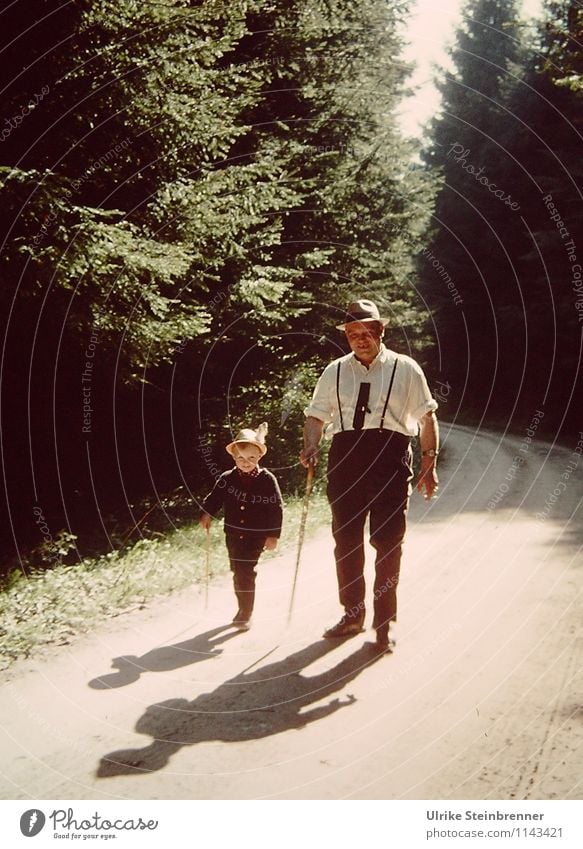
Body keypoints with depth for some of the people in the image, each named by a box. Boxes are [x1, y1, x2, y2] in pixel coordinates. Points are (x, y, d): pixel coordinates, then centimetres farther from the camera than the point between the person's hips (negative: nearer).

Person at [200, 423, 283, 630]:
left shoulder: (267, 480, -8)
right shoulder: (226, 479, 0)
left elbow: (276, 509, -6)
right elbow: (215, 498, 8)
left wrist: (273, 535, -9)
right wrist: (207, 514, -10)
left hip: (256, 536, -4)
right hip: (233, 535, 4)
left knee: (246, 572, -9)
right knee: (238, 573, 13)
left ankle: (246, 614, 3)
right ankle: (243, 609, 31)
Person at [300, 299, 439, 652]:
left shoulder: (405, 369, 5)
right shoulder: (335, 372, 13)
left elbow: (427, 416, 5)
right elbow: (316, 415, 13)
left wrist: (430, 464, -1)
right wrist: (311, 447, -6)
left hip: (391, 457, -3)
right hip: (346, 456, 3)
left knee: (388, 542, -1)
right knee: (345, 539, 8)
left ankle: (385, 622, 10)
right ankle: (352, 614, 22)